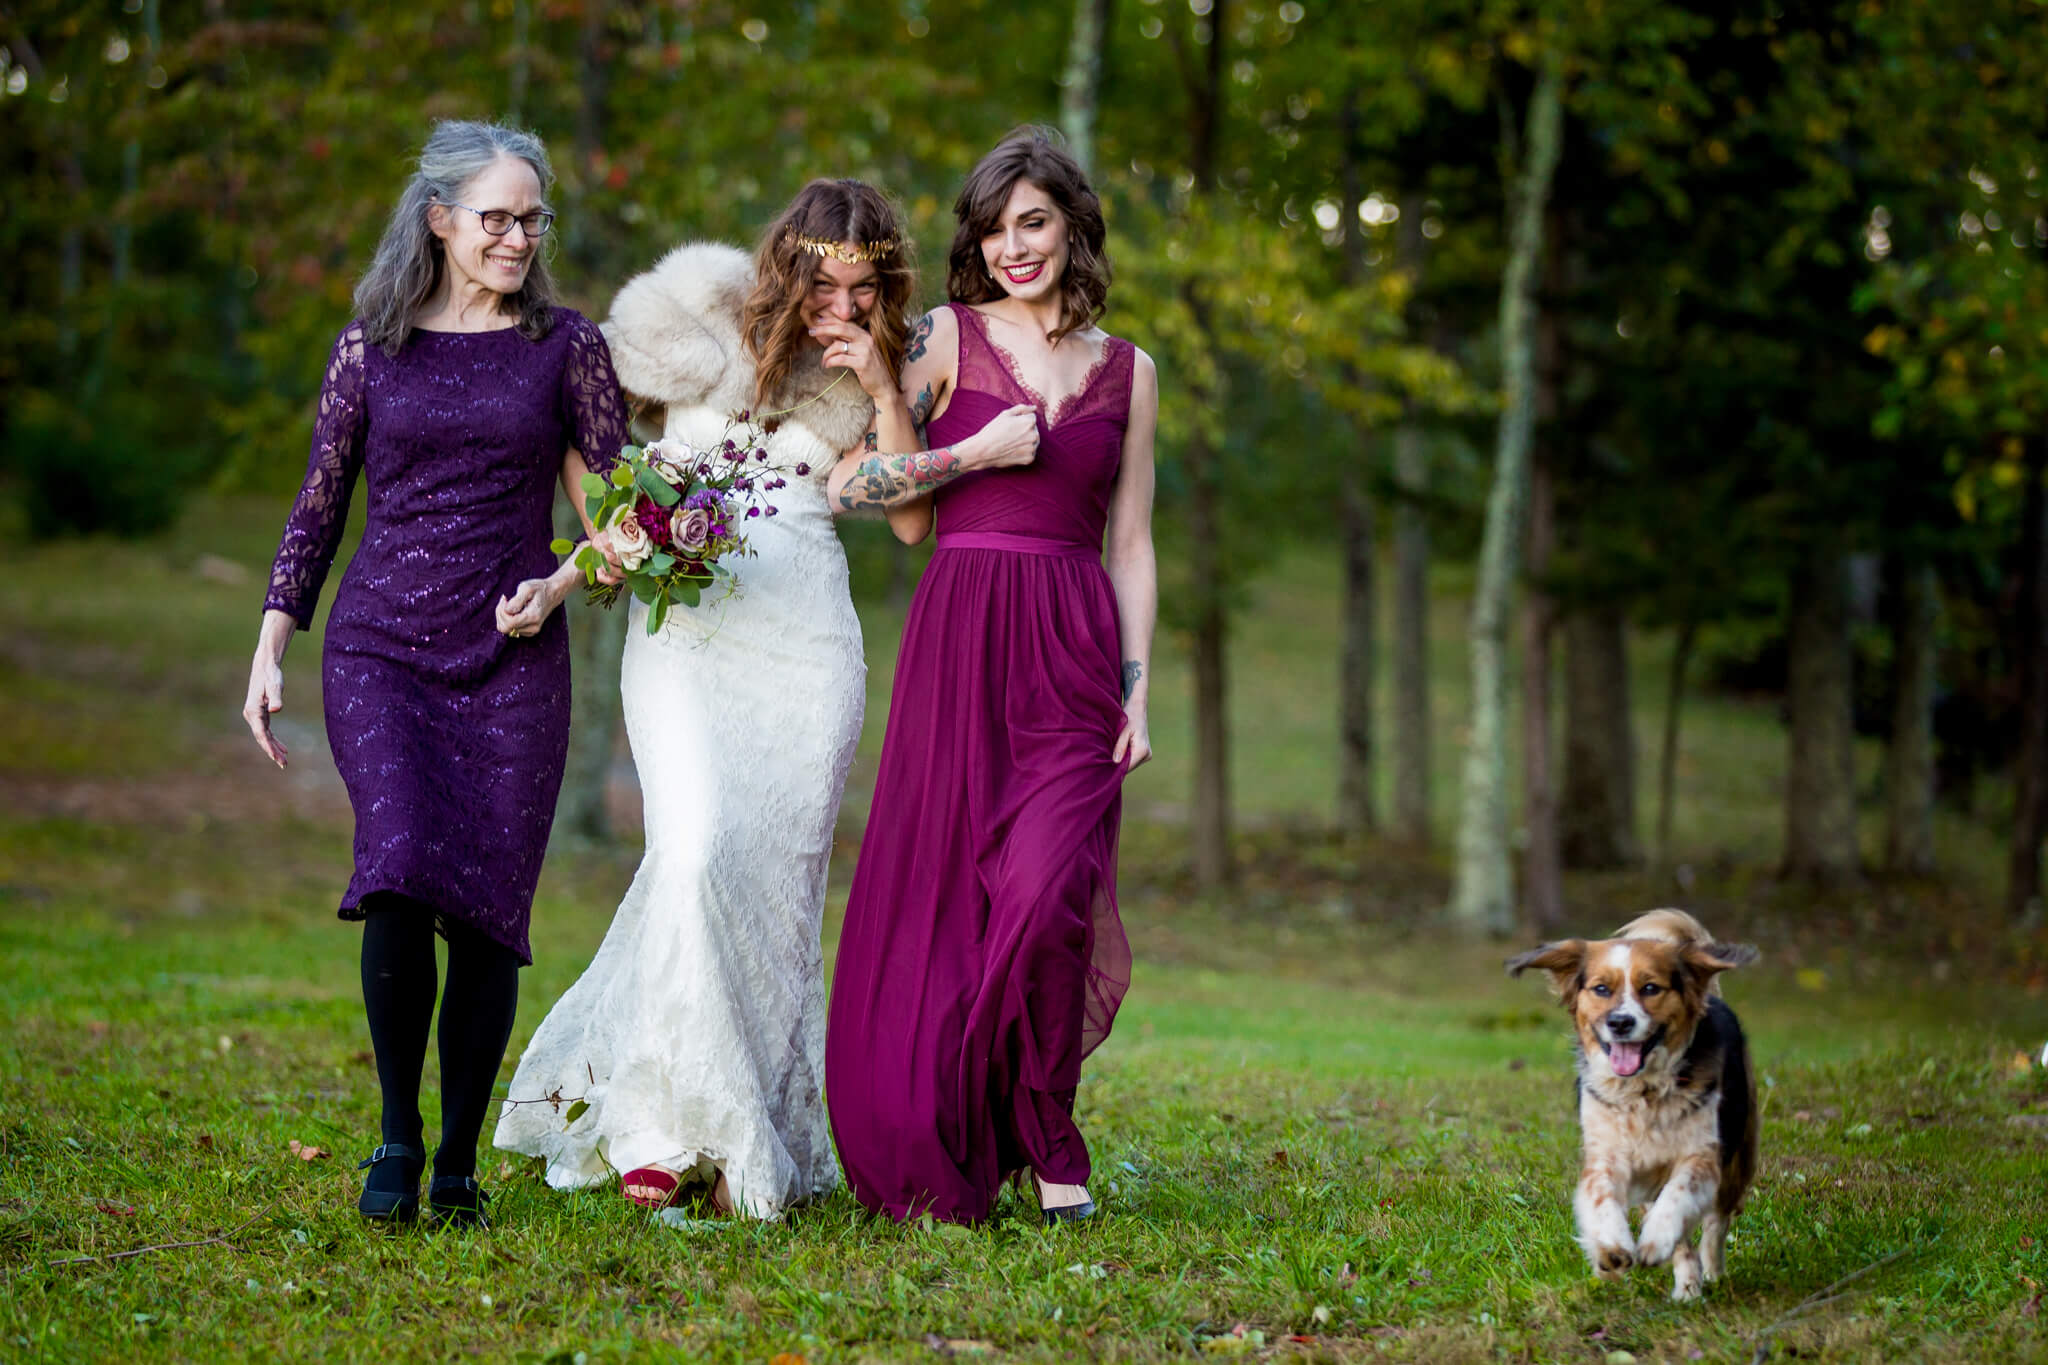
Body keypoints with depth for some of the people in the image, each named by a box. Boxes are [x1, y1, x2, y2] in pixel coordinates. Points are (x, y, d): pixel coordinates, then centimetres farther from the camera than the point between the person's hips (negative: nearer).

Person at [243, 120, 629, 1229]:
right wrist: (270, 650, 5)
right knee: (405, 868, -21)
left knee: (488, 910, -3)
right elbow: (318, 510, 12)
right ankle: (396, 1135, -4)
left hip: (513, 657, 1)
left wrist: (559, 582, -10)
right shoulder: (370, 347, 8)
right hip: (380, 644, -1)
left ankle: (459, 1164, 12)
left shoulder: (567, 346, 7)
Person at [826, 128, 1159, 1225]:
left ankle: (1046, 1146, -1)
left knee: (1043, 892, -14)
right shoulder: (947, 338, 6)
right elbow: (906, 513, 3)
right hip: (960, 639, -1)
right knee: (943, 894, -2)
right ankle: (936, 1160, 9)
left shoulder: (1125, 371, 13)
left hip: (1076, 653, 1)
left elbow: (1130, 547, 14)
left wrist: (1137, 691, 6)